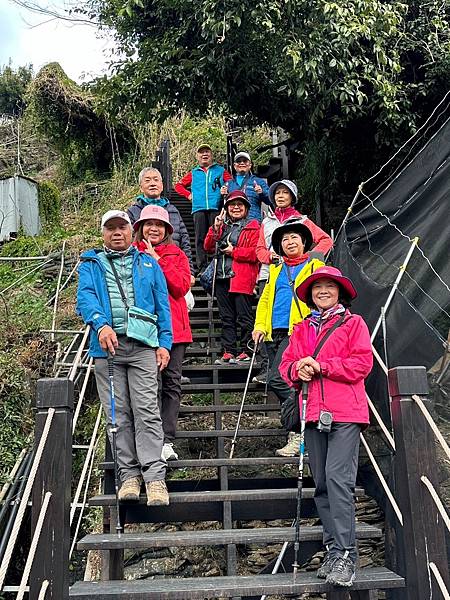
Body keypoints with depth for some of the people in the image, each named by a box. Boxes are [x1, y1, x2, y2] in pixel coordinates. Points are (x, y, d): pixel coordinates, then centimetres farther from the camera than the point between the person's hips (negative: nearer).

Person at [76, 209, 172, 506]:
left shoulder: (148, 263, 19)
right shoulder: (91, 264, 16)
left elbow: (162, 305, 13)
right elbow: (85, 298, -3)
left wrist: (164, 343, 1)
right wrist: (101, 325, -23)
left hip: (143, 347, -1)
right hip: (107, 347, 1)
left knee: (146, 410, -10)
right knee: (119, 414, 3)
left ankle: (155, 477, -10)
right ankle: (130, 475, 11)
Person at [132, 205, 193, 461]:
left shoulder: (177, 254, 13)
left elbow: (182, 286, -3)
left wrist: (157, 260, -6)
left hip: (174, 327, 2)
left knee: (172, 382, -1)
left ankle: (167, 441, 3)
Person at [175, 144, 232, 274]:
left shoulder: (221, 171, 16)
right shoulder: (193, 173, 21)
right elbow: (178, 185, 27)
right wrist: (188, 195, 13)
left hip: (216, 208, -2)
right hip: (199, 209, 2)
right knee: (200, 238, -3)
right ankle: (202, 267, -2)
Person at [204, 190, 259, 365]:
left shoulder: (252, 226, 1)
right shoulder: (223, 225, 20)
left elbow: (256, 253, -12)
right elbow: (208, 248, 11)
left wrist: (234, 251, -11)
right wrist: (215, 229, -1)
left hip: (241, 279, -6)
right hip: (222, 278, 7)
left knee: (243, 317, -2)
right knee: (226, 318, 9)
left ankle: (245, 351, 5)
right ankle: (229, 352, 15)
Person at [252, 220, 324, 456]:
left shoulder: (315, 266, 7)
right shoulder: (276, 270, 23)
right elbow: (265, 299, 21)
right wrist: (259, 326, 8)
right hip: (274, 334, 6)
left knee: (277, 380, -19)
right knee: (285, 384, 8)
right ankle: (295, 436, 19)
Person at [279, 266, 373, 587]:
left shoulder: (353, 323, 5)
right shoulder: (302, 329, 19)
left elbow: (362, 363, -6)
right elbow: (286, 364, 16)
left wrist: (320, 366, -12)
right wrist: (298, 370, -7)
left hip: (345, 414, -5)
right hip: (314, 413, 5)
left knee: (338, 478, -15)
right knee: (322, 484, 9)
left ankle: (346, 554, -7)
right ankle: (334, 548, 20)